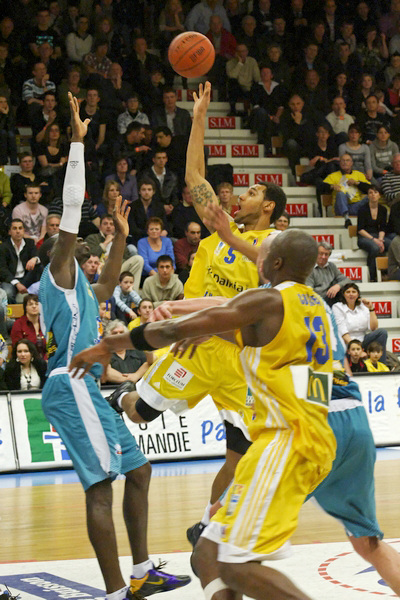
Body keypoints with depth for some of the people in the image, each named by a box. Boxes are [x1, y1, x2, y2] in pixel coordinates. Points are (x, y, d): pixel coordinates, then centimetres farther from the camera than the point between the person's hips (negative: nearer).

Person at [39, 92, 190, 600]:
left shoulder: (78, 284, 24)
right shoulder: (60, 270, -1)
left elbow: (107, 285, 46)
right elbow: (71, 205, -11)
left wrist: (121, 236, 43)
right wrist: (78, 142, -13)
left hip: (84, 388, 10)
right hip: (71, 387, -10)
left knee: (138, 471, 14)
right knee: (102, 486, -17)